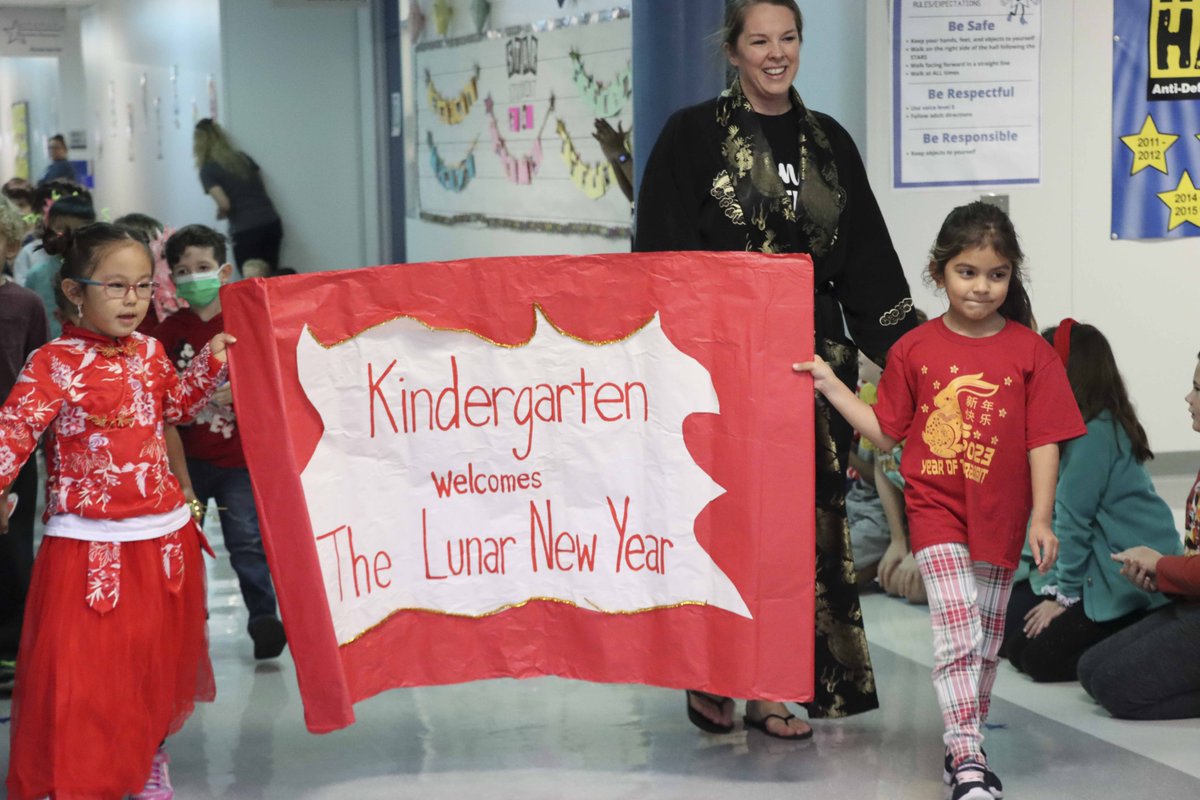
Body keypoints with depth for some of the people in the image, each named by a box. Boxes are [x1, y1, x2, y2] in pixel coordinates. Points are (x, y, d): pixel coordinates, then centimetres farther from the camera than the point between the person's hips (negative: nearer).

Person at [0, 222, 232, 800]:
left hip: (165, 537, 6)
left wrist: (210, 363, 13)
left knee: (159, 664, 18)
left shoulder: (150, 352, 6)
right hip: (91, 547, -6)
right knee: (80, 672, -5)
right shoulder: (53, 364, -13)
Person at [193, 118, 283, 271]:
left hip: (245, 231, -5)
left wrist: (220, 214, 8)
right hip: (272, 223, 5)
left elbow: (224, 204, -11)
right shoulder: (243, 158, 13)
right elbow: (261, 184, 13)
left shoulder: (208, 170, -3)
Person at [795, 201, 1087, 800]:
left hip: (1000, 517, 1)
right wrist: (832, 387, -2)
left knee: (986, 640, 12)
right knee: (958, 628, -14)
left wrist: (1041, 518, -8)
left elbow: (1043, 441, -4)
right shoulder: (914, 350, -1)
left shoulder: (1031, 352, -4)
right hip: (936, 509, -1)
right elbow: (886, 433, 5)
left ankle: (965, 743, 28)